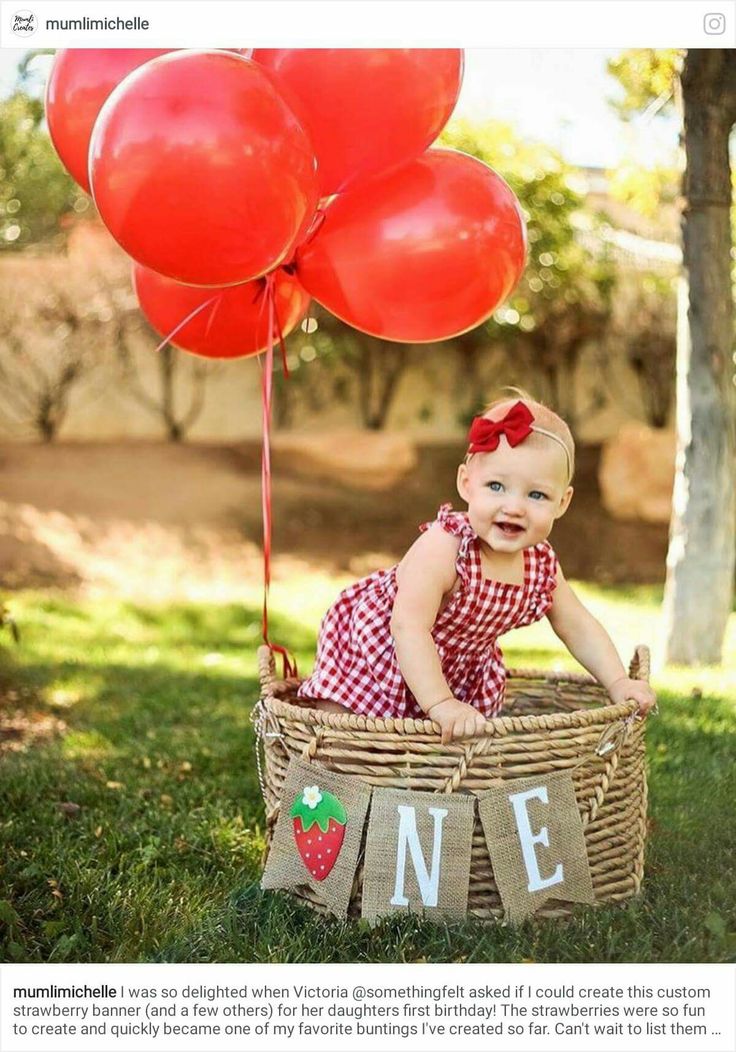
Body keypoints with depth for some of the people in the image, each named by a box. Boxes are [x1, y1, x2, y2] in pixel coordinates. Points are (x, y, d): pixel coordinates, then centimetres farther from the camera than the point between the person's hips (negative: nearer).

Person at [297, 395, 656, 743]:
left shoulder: (542, 566, -16)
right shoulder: (441, 548, -38)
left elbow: (578, 627, -2)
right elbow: (409, 628, -43)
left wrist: (618, 683, -10)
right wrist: (440, 704, -49)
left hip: (462, 671, 6)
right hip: (373, 649, -6)